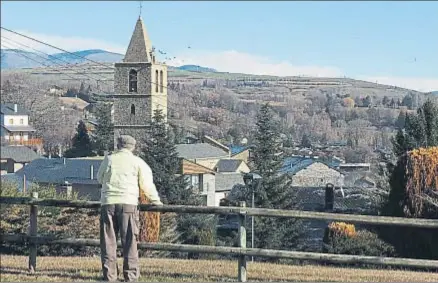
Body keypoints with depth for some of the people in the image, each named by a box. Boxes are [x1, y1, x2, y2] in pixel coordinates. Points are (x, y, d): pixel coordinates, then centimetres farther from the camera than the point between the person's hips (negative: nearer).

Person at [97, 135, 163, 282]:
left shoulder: (109, 159, 9)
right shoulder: (137, 162, 6)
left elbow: (100, 178, 22)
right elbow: (147, 184, 9)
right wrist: (155, 200, 23)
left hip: (108, 203, 1)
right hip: (128, 203, -1)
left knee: (108, 240, 6)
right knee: (129, 240, 3)